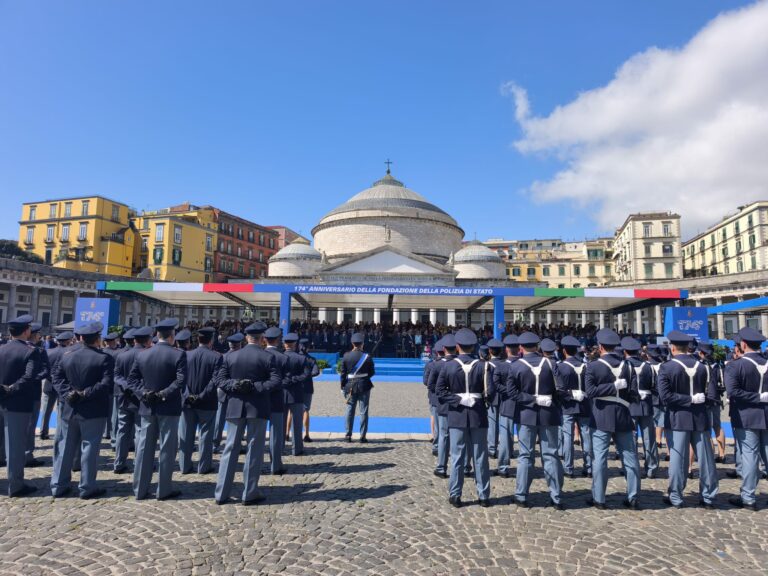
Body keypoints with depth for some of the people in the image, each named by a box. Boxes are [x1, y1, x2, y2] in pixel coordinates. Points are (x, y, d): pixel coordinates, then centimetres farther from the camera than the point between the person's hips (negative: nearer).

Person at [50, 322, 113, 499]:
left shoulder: (67, 356, 5)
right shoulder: (105, 358, -12)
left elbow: (56, 377, 3)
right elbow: (107, 384, -20)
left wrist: (67, 394, -4)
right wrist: (86, 394, -12)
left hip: (68, 409, 5)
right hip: (93, 411, -5)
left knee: (65, 447, 15)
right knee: (89, 448, 3)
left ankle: (58, 486, 22)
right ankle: (87, 488, 10)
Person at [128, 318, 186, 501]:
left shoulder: (141, 355, 4)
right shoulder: (178, 355, -11)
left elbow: (132, 379, 3)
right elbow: (181, 381, -19)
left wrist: (143, 393, -4)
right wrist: (164, 394, -14)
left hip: (147, 407, 4)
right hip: (168, 408, -4)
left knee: (144, 448, 12)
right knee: (167, 448, 4)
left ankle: (140, 489, 19)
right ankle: (164, 490, 11)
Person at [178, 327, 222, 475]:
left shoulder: (187, 355, 0)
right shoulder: (216, 357, -10)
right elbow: (216, 380, -17)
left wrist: (187, 395, -4)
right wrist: (202, 396, -12)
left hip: (188, 401, 3)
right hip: (207, 402, -3)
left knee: (186, 436, 13)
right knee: (206, 436, 8)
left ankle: (184, 466, 21)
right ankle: (204, 467, 13)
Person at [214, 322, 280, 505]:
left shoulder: (230, 356, 3)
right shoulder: (268, 357, -7)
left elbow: (221, 381, 0)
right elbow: (276, 382, -14)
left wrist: (235, 386, -7)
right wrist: (255, 387, -14)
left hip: (235, 408, 3)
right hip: (258, 408, -3)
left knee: (230, 449, 12)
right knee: (254, 450, 6)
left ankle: (221, 494, 17)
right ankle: (249, 494, 11)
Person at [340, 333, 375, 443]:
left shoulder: (346, 356, -3)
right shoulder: (367, 356, -6)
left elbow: (343, 373, -1)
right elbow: (372, 372, -1)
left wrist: (343, 387, 5)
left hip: (350, 386, 1)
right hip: (364, 386, -1)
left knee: (350, 411, 11)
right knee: (363, 411, 5)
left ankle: (348, 435, 15)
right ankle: (362, 436, 6)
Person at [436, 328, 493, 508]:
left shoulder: (449, 366, -6)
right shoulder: (483, 365, -7)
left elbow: (440, 391, -10)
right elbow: (490, 391, -14)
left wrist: (458, 400, -5)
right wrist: (480, 396, 6)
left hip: (457, 416, 0)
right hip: (478, 415, 0)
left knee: (457, 457, 8)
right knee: (480, 457, 11)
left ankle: (455, 495, 15)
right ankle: (484, 496, 19)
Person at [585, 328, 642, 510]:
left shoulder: (593, 366, -7)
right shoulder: (627, 365, 3)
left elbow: (590, 392, -17)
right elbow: (634, 393, -2)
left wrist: (612, 387, -13)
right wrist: (620, 392, 14)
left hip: (601, 418, -3)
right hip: (623, 417, 3)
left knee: (600, 458, 2)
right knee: (630, 457, 11)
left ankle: (599, 499, 9)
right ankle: (633, 498, 17)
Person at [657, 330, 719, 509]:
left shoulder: (666, 367, -11)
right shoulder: (703, 367, 1)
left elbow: (665, 396, -18)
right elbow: (711, 395, -3)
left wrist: (688, 399, -10)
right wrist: (696, 399, 12)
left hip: (677, 419, -3)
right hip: (700, 418, 4)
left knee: (677, 458, 3)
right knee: (705, 458, 12)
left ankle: (675, 497, 11)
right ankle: (708, 497, 22)